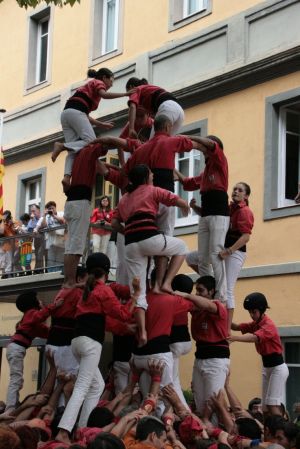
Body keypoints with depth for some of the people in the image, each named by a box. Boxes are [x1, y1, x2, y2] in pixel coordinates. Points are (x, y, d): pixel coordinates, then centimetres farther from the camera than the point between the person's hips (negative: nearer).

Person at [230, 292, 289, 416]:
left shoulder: (268, 326, -19)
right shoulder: (255, 324, 8)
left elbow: (254, 338, -37)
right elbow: (237, 327, 0)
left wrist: (234, 338, -53)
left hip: (277, 368, -9)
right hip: (266, 367, 9)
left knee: (272, 406, -14)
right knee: (265, 408, 6)